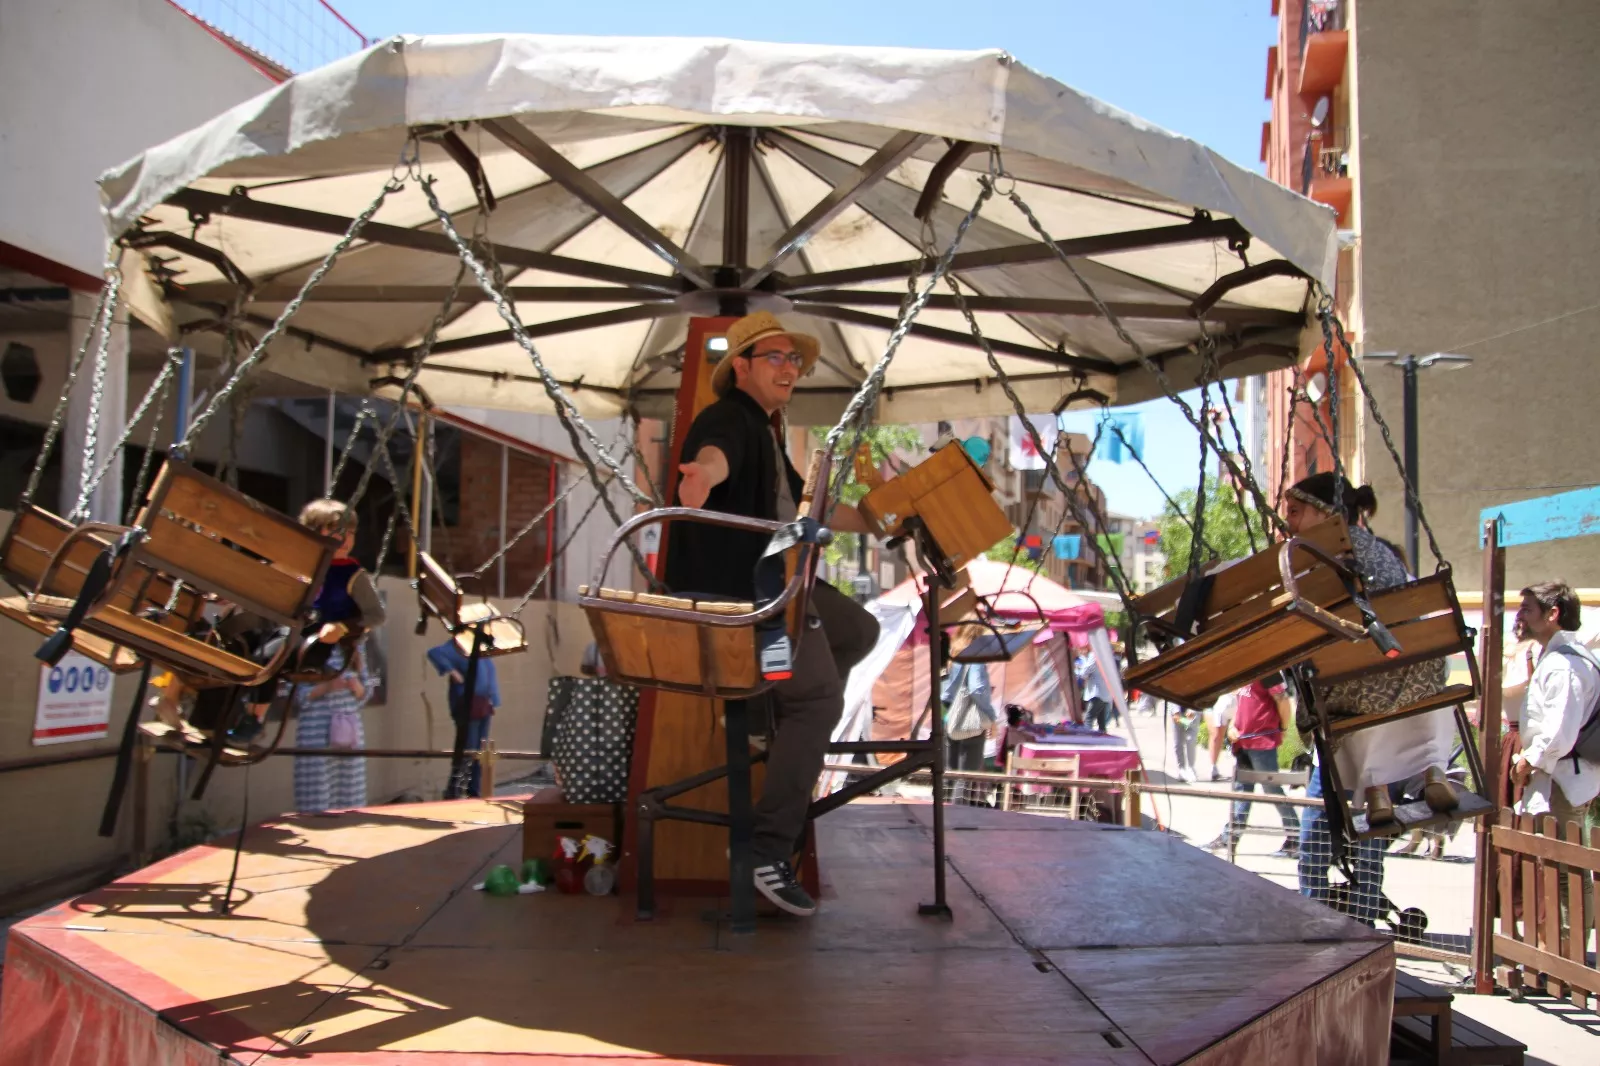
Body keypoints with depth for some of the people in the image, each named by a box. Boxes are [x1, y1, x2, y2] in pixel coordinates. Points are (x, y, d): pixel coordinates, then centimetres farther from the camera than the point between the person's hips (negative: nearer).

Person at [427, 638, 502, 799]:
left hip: (484, 704, 8)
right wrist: (451, 671, -21)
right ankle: (453, 792, -1)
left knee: (479, 751, 11)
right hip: (467, 704, -8)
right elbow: (434, 653, -23)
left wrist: (494, 701, 14)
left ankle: (474, 792, 19)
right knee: (467, 750, -8)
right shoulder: (458, 645, -7)